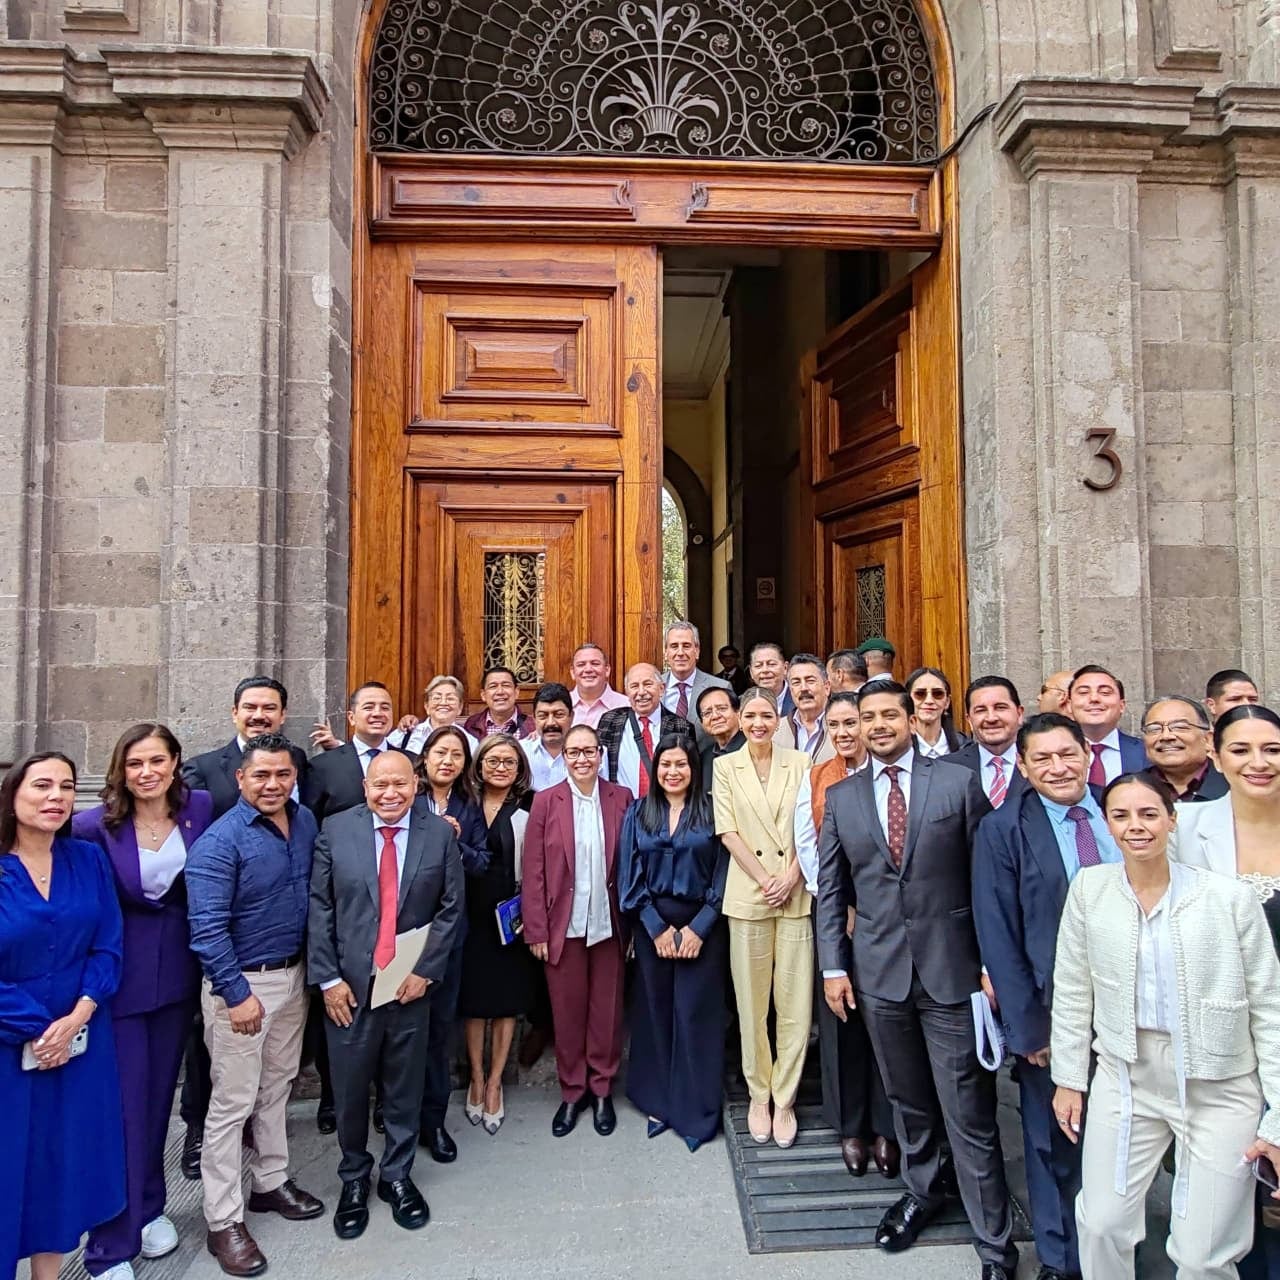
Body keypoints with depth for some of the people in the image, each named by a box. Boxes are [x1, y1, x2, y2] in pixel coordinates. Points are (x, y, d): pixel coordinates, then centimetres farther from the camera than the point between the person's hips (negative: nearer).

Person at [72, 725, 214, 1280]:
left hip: (179, 974, 3)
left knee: (159, 1095, 18)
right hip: (120, 978, -3)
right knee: (123, 1105, 4)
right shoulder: (96, 825, -15)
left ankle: (148, 1209, 38)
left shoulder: (202, 808, -6)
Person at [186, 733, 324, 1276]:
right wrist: (238, 994, -21)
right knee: (233, 1102, 4)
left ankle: (271, 1182, 38)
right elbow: (207, 927, -20)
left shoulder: (306, 822, 0)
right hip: (241, 984, -6)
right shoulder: (220, 840, -18)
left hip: (293, 976, 6)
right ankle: (223, 1221, 19)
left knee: (277, 1087, 20)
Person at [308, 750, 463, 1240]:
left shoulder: (441, 834, -3)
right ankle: (353, 1179, 35)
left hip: (411, 982, 1)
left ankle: (397, 1176, 35)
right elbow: (319, 908, -3)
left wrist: (426, 970, -6)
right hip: (349, 983, 0)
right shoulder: (336, 830, -4)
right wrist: (328, 978, -7)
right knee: (350, 1089, 12)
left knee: (405, 1088, 14)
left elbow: (450, 908, -1)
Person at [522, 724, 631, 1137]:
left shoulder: (621, 798, 0)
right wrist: (536, 931, -6)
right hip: (563, 926, 0)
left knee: (606, 1010, 11)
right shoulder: (545, 801, -2)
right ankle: (572, 1091, 29)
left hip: (609, 924, 1)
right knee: (567, 1010, 11)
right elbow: (533, 871, -3)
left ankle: (602, 1091, 29)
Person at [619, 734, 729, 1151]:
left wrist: (699, 927, -10)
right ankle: (659, 1102, 24)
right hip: (651, 924, 2)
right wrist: (656, 927, -7)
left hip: (701, 924, -2)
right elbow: (630, 874, 1)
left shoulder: (711, 812, -1)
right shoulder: (638, 813, 4)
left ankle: (696, 1111, 16)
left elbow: (722, 874, -4)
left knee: (696, 1014, 2)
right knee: (655, 1011, 8)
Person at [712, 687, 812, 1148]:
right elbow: (728, 832, -1)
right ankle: (758, 1095, 24)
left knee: (796, 1005, 3)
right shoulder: (725, 767, 5)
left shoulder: (800, 763, 7)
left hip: (796, 894, 1)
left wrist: (791, 876, -9)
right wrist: (765, 880, -9)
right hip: (747, 895, 0)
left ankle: (784, 1098, 19)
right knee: (752, 1003, 7)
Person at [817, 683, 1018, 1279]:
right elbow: (830, 889, 7)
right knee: (907, 1098, 19)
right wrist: (833, 966, 2)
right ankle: (921, 1192, 42)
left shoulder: (959, 781, -4)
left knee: (970, 1114, 4)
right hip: (879, 971, 3)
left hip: (951, 967, -2)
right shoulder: (841, 796, 4)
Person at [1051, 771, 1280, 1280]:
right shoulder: (1088, 889, -5)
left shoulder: (1230, 898, -12)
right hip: (1124, 1079, 2)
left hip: (1220, 1089, -2)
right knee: (1100, 1225, 10)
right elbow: (1072, 991, 5)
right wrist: (1068, 1077, 7)